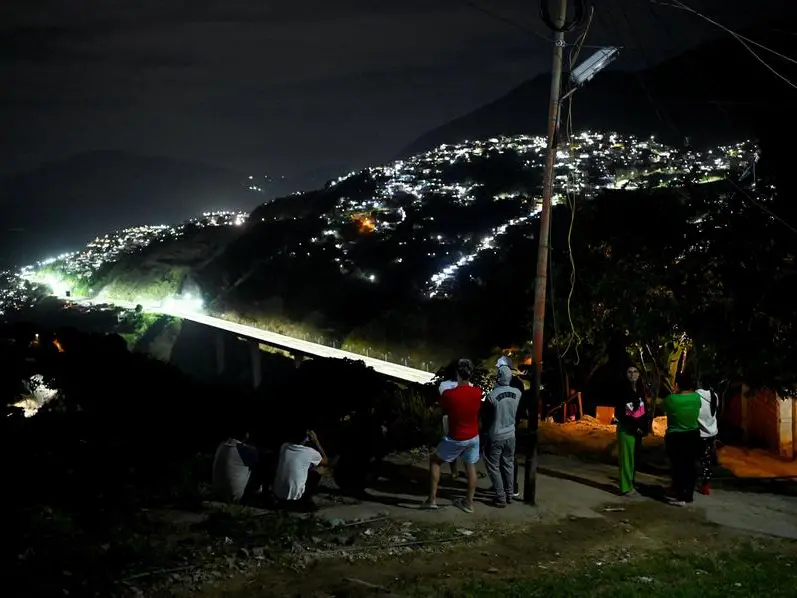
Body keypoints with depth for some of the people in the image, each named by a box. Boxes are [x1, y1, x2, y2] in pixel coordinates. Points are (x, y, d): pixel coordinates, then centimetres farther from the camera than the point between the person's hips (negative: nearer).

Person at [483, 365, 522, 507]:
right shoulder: (517, 393, -8)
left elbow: (487, 417, -7)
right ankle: (509, 494, 26)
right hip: (510, 434, 4)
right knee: (508, 464, 19)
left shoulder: (492, 396, -21)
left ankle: (501, 498, 7)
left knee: (493, 466, 7)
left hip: (496, 436, -4)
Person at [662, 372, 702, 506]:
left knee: (678, 466, 4)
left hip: (675, 437, -3)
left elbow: (665, 409, 1)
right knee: (690, 466, 12)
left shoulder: (671, 399, -19)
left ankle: (680, 496, 5)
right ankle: (689, 495, 20)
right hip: (693, 436, 3)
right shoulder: (696, 398, -10)